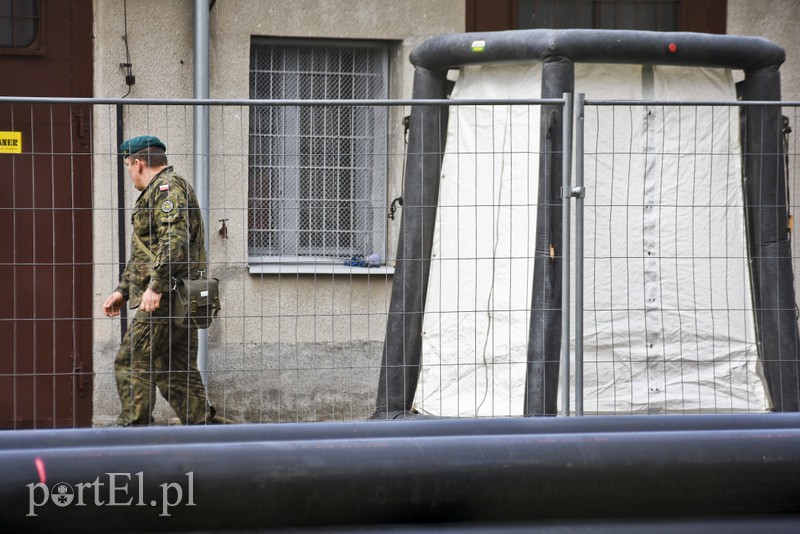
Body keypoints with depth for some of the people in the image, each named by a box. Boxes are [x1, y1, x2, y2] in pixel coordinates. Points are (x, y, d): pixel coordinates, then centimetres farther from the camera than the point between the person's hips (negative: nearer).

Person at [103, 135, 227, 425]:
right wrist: (123, 290, 26)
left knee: (131, 362, -9)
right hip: (179, 302, 10)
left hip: (165, 299, -10)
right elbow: (142, 254, 31)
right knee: (178, 371, 8)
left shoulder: (168, 187, -9)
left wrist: (155, 286, -26)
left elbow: (174, 241, -23)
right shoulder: (157, 193, 26)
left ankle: (133, 430, -8)